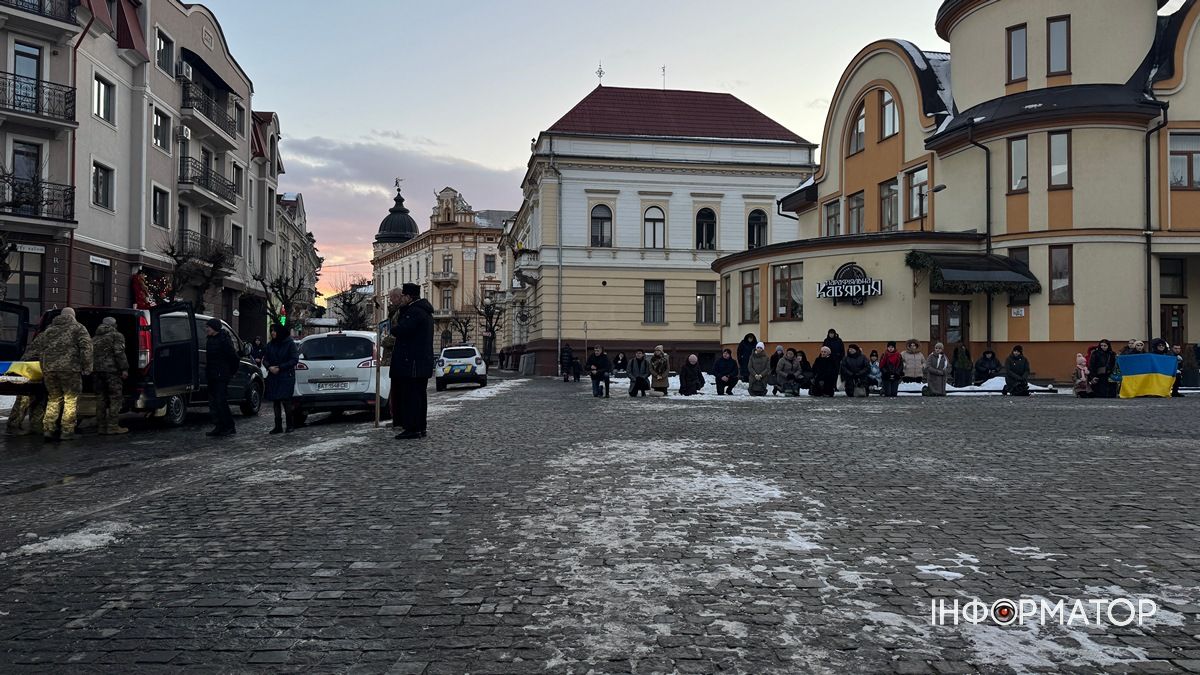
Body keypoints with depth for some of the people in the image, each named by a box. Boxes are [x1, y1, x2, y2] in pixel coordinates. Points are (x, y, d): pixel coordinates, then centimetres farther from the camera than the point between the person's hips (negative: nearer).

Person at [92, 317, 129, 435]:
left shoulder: (94, 338, 24)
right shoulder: (117, 336, 1)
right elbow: (119, 353, -11)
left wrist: (91, 369, 22)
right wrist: (124, 369, -13)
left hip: (96, 371, 7)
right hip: (111, 370, -7)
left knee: (101, 399, 10)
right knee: (115, 398, -3)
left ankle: (101, 427, 11)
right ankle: (113, 426, -8)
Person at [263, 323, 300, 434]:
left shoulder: (290, 344, -4)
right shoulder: (270, 345, 10)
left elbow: (294, 360, -8)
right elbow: (265, 359, 12)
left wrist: (280, 368, -15)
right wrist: (269, 367, -9)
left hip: (287, 376, -5)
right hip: (273, 377, 5)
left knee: (285, 400, -10)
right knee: (276, 402, 6)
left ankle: (289, 425, 4)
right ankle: (278, 426, 11)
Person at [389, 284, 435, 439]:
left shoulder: (414, 312, -16)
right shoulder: (424, 311, 17)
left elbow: (400, 331, -22)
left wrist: (394, 327, -2)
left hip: (412, 362, -10)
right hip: (424, 362, 10)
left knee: (410, 396, -6)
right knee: (420, 395, 13)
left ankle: (413, 429, -6)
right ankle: (421, 427, 19)